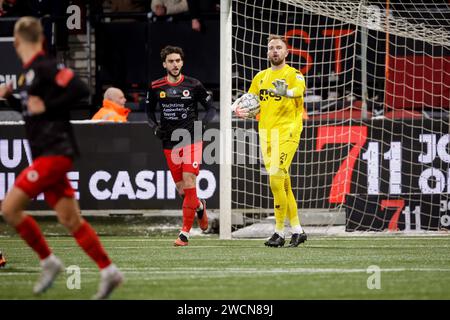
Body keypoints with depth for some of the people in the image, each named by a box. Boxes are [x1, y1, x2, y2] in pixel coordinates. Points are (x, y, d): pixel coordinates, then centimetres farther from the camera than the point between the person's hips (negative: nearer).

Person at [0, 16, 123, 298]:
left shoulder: (45, 67, -13)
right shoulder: (28, 73, 15)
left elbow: (80, 89, -23)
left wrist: (46, 106, -18)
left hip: (55, 152, -9)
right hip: (45, 154, 9)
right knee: (70, 219, 6)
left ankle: (49, 262, 1)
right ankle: (109, 272, 7)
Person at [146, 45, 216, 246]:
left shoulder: (193, 85, -1)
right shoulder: (156, 87, 5)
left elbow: (210, 108, 8)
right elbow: (149, 111, 19)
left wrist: (203, 123, -10)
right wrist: (155, 127, 1)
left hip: (192, 139, -3)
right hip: (170, 142, 3)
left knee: (189, 182, -16)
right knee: (182, 190, 5)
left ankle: (185, 233, -13)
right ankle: (200, 206, 40)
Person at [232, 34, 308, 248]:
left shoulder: (292, 74, -3)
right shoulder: (260, 77, 16)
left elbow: (300, 88, -24)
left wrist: (287, 92, -47)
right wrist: (238, 108, -1)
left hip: (286, 132, -6)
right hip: (265, 133, 6)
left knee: (276, 178, -17)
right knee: (282, 183, 9)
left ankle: (279, 232, -11)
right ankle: (297, 230, 18)